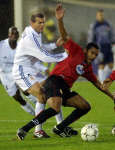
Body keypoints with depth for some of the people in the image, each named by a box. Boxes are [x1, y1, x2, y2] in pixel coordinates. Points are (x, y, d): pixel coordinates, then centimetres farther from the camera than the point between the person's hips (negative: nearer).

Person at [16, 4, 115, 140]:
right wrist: (60, 20, -23)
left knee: (85, 107, 2)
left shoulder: (88, 69, 23)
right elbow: (64, 37, -7)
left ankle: (59, 128, 2)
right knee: (55, 108, -32)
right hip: (54, 81, -9)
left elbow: (97, 83, 35)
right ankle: (24, 130, -31)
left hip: (65, 89, 9)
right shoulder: (76, 51, 5)